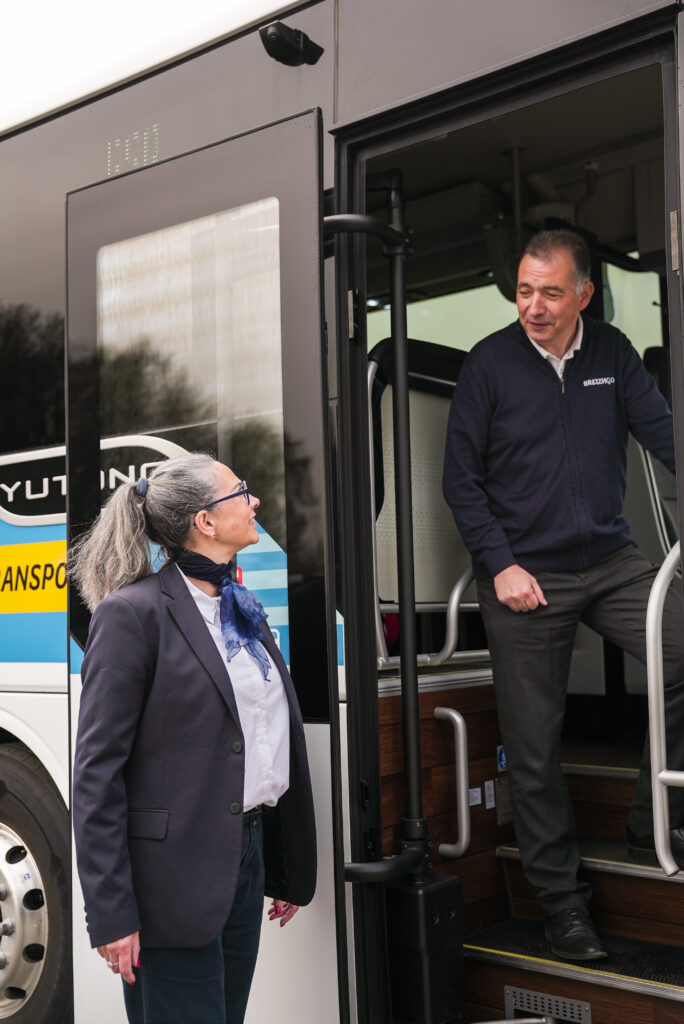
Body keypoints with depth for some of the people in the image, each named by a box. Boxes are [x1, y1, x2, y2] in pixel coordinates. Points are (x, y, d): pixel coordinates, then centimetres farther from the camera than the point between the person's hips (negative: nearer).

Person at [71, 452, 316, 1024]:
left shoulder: (240, 608, 12)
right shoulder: (134, 613, -13)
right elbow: (98, 769, -15)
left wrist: (287, 872, 17)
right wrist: (110, 912, -17)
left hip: (247, 861, 8)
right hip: (176, 874, -8)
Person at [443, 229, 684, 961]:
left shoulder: (612, 353, 6)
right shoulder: (490, 363, -3)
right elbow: (462, 480, -1)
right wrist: (500, 565, -8)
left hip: (609, 560, 3)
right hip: (524, 576, -2)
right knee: (533, 747, 3)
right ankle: (560, 898, 20)